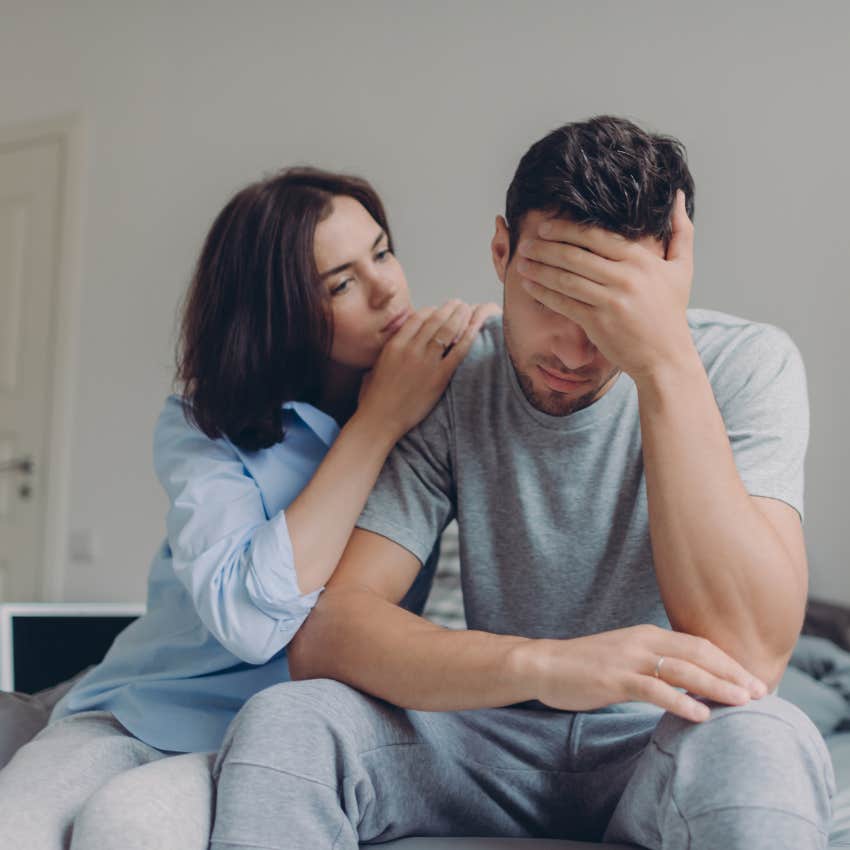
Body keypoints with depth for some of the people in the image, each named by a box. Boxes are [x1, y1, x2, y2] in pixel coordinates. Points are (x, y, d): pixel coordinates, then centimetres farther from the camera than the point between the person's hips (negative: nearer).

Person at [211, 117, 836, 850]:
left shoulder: (745, 366, -16)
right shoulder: (442, 382, -11)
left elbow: (747, 658, -30)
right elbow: (321, 636, -21)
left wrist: (665, 362, -35)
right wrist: (542, 664, -39)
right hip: (496, 735, 0)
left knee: (760, 743, -36)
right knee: (284, 723, -26)